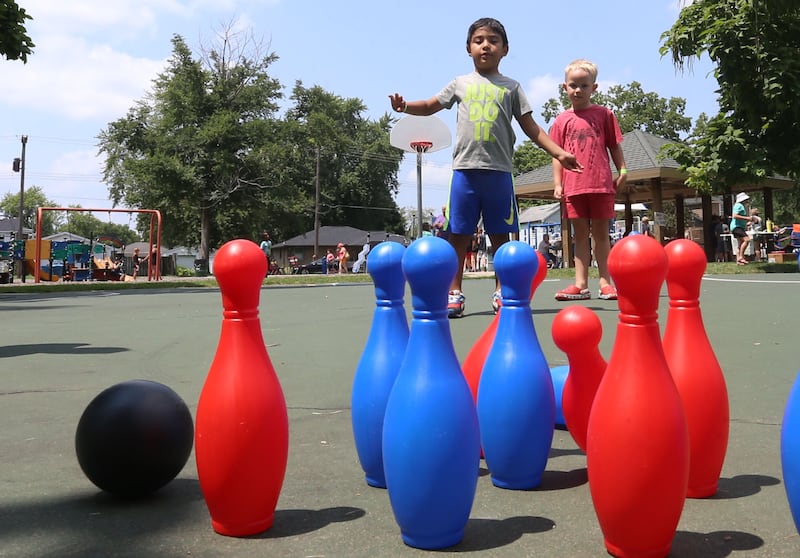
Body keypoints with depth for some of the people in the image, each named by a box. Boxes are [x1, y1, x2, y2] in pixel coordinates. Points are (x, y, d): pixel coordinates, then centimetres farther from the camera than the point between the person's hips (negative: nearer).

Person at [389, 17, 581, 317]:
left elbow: (531, 128, 10)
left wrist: (559, 153, 1)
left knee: (500, 235, 4)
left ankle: (501, 292, 14)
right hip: (465, 168, 0)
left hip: (499, 171, 0)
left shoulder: (511, 87, 12)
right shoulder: (461, 83, 14)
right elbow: (430, 106, 20)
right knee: (458, 234, 0)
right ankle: (454, 292, 7)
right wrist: (404, 106, 0)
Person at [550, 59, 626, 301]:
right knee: (580, 235, 6)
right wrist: (557, 183, 0)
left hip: (601, 184, -1)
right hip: (573, 186, 1)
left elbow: (614, 146, 9)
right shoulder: (562, 120, 7)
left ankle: (605, 282, 10)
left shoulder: (604, 114, 6)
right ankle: (581, 284, 8)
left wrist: (622, 170, 2)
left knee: (601, 233, 5)